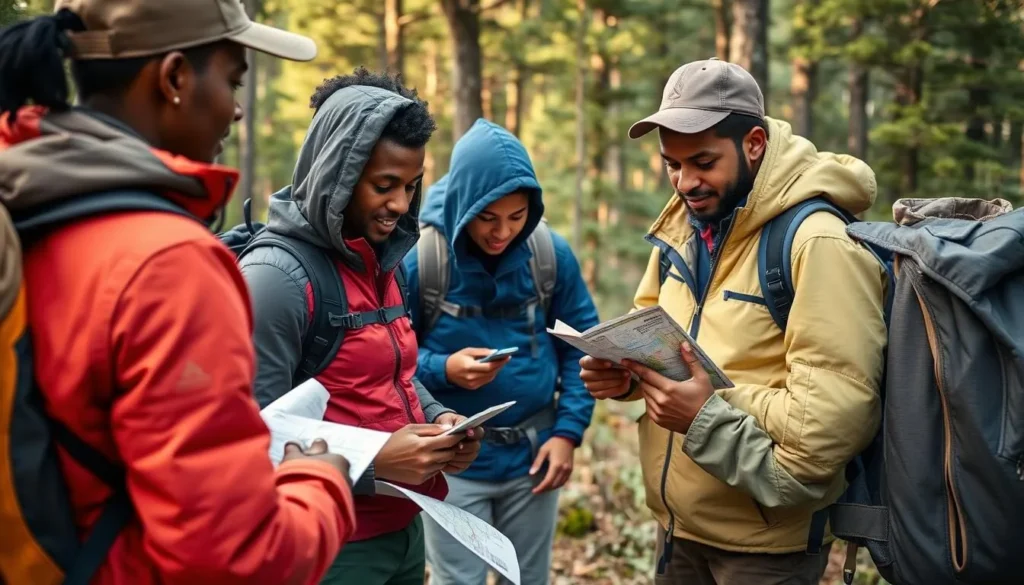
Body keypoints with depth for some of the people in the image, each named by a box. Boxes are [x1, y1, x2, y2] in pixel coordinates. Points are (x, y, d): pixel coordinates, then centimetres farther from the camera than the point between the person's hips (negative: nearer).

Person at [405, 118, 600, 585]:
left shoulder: (552, 254, -6)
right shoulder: (420, 257, -14)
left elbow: (580, 347, 2)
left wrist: (568, 429, -8)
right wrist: (442, 370, -25)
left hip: (533, 452, 3)